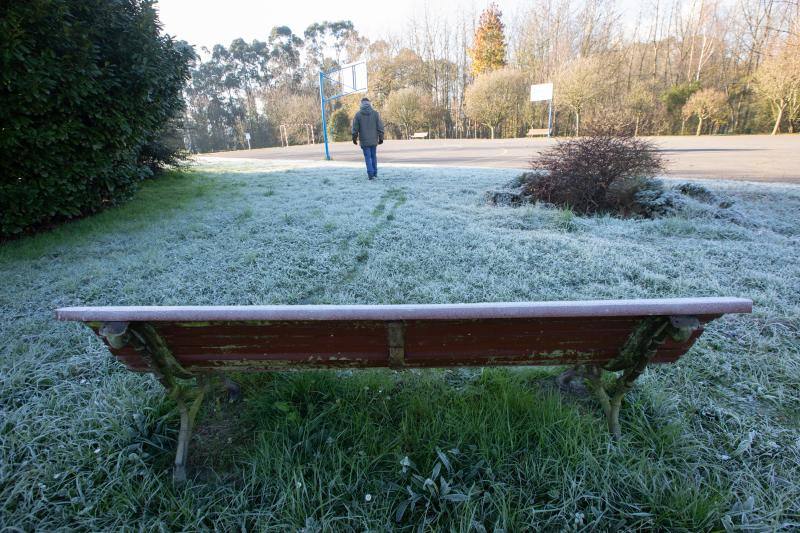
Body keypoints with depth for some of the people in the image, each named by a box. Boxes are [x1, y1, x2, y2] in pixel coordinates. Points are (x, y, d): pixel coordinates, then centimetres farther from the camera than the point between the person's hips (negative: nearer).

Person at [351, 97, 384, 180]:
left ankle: (370, 174, -3)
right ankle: (375, 173, 20)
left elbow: (355, 128, -1)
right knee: (374, 156, 14)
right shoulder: (375, 113, 0)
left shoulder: (358, 114, -3)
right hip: (374, 140, 2)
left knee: (368, 157, 2)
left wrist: (354, 138, 10)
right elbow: (380, 127, 1)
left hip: (364, 140, -2)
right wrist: (381, 138, 8)